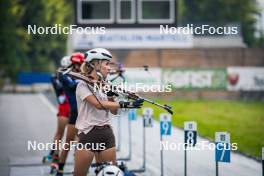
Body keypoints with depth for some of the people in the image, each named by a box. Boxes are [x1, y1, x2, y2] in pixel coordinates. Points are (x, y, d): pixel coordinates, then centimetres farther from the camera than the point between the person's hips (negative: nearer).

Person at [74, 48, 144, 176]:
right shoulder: (83, 85, -8)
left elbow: (114, 111, 10)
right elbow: (98, 104, -23)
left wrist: (110, 95, -8)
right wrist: (125, 104, -30)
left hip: (107, 135, 6)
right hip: (88, 134, -6)